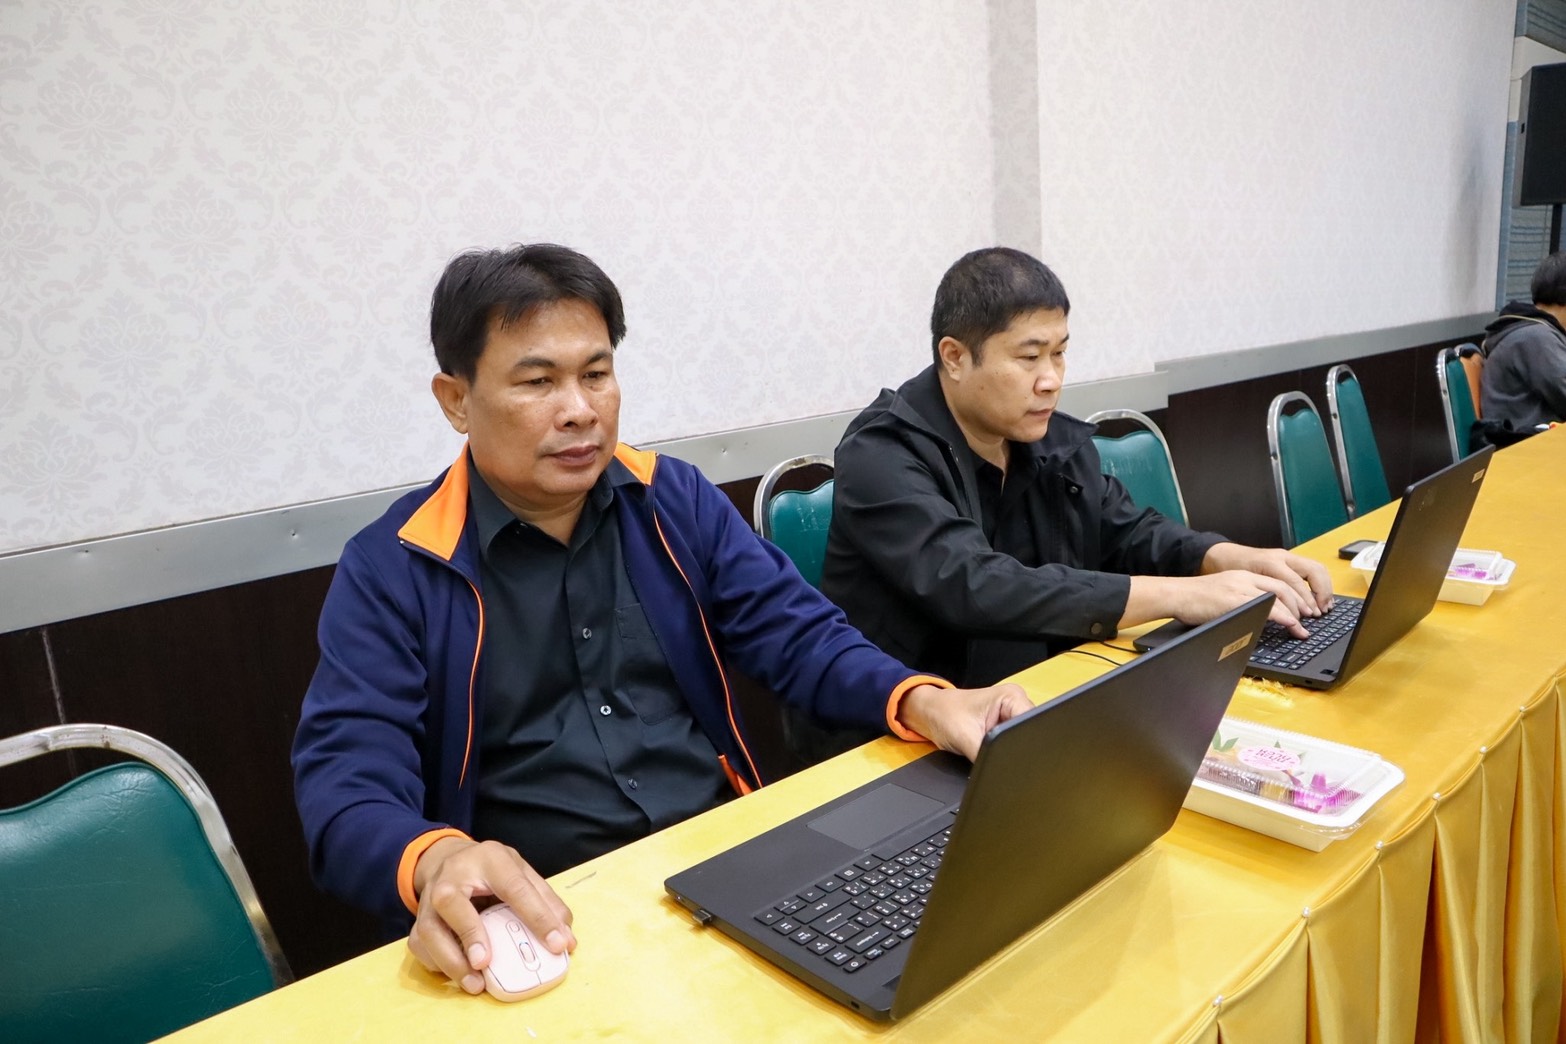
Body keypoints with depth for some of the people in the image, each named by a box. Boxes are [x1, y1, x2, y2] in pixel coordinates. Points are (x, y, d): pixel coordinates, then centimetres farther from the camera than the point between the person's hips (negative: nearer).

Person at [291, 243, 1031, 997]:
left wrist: (927, 703, -16)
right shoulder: (390, 570, -4)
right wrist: (436, 865, -34)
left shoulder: (675, 499, 6)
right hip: (551, 914, -2)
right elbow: (346, 780, -11)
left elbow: (799, 637, 4)